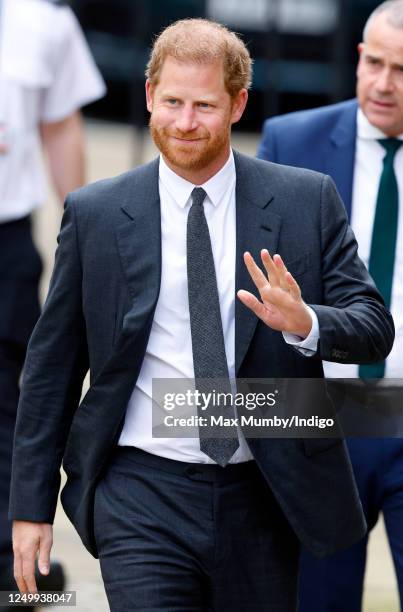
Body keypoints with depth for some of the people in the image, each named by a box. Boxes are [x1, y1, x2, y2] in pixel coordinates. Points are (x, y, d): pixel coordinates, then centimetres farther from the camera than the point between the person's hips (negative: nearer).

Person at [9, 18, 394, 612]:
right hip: (142, 496, -1)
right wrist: (32, 505, 5)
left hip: (263, 496, 1)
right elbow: (53, 365, 7)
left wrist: (305, 323, -23)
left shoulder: (307, 201, 2)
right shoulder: (94, 214, 1)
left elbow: (374, 327, 0)